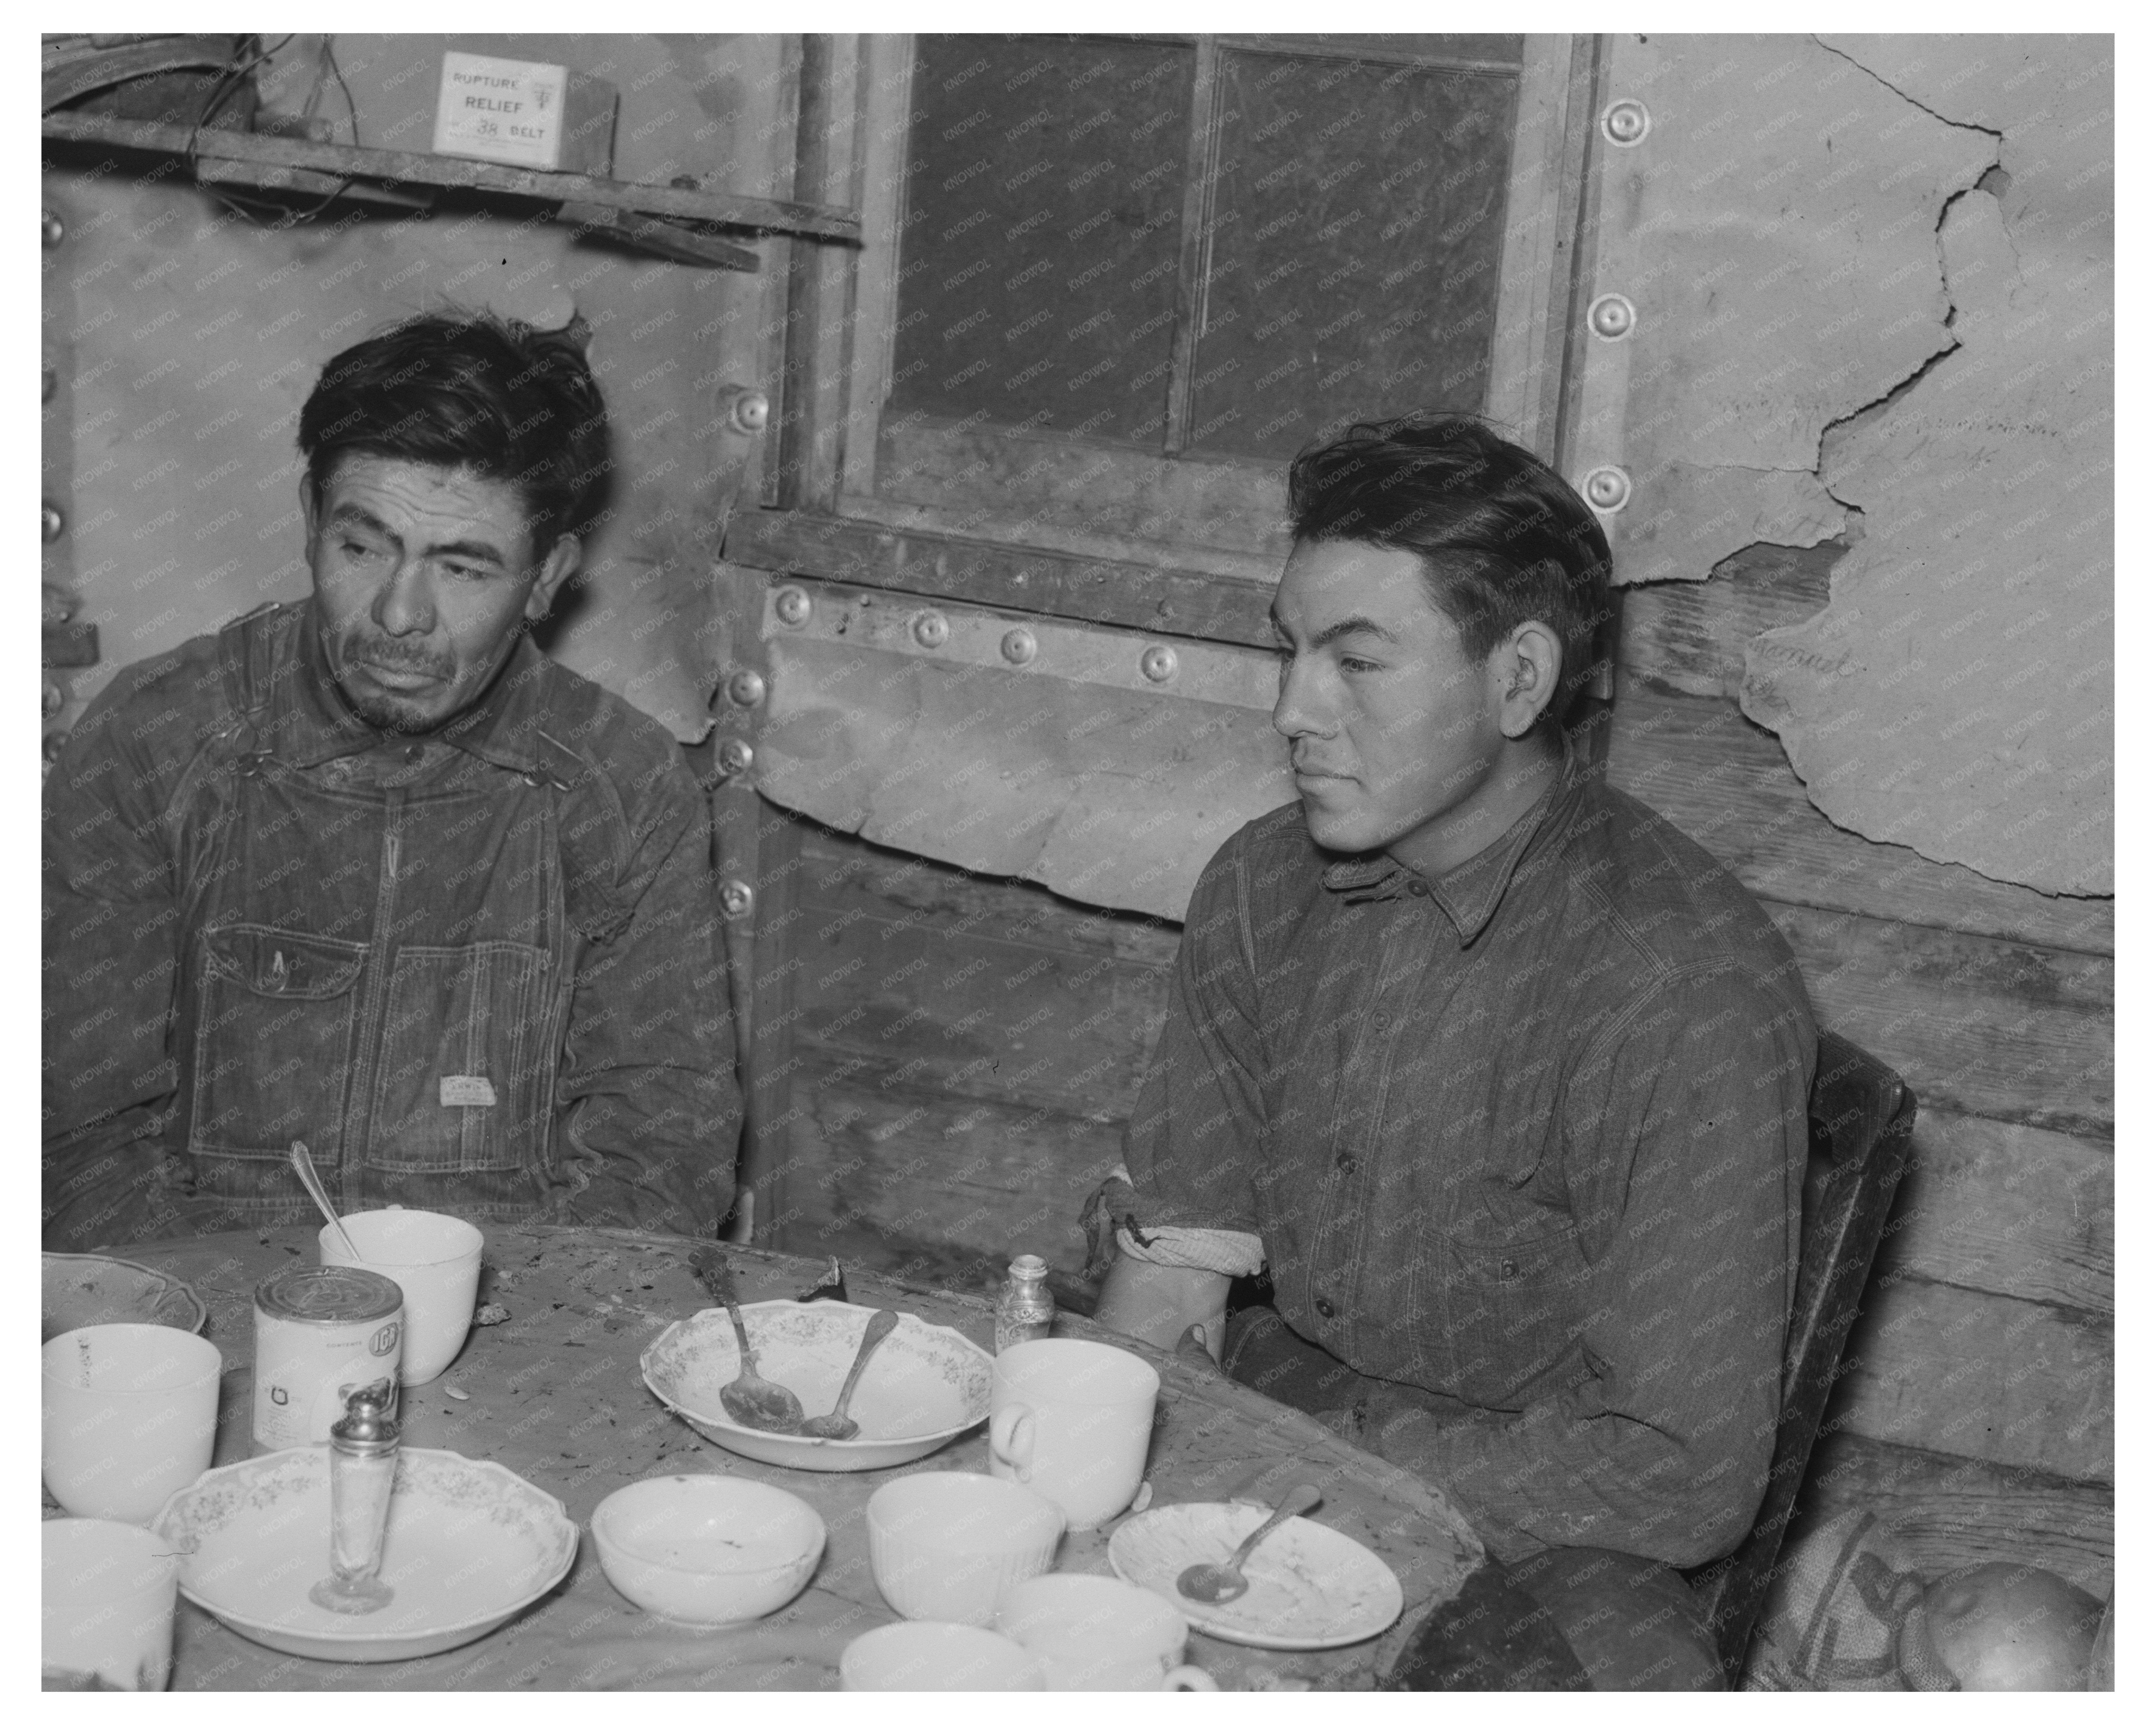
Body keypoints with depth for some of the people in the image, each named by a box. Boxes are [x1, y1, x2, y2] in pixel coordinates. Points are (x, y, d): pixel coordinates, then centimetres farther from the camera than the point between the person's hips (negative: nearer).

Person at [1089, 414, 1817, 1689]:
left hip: (1543, 1529, -5)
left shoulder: (1694, 992, -20)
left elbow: (1687, 1477, -19)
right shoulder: (1263, 889, 1)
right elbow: (1169, 1280, 4)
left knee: (1633, 1659, -37)